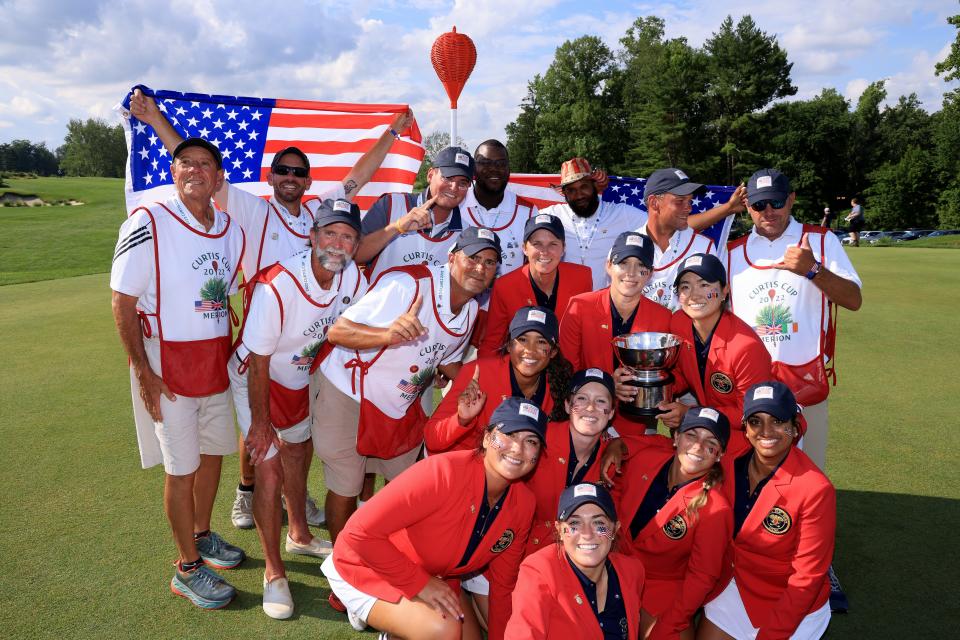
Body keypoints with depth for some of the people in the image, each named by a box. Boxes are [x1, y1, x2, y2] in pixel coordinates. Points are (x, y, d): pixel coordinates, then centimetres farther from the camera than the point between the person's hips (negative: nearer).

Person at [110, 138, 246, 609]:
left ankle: (202, 535, 39)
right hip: (168, 360, -6)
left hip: (217, 358, 6)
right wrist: (143, 371, -15)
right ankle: (187, 569, 18)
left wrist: (233, 351, 9)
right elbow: (122, 301, -12)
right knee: (181, 467, 2)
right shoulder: (147, 222, -13)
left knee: (213, 451, 17)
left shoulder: (232, 231, 4)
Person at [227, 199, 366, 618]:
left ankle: (299, 535, 46)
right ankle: (274, 573, 10)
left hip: (302, 379, 7)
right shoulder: (277, 286, -35)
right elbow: (259, 361, -26)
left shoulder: (354, 278, -18)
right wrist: (260, 421, -18)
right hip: (256, 379, -6)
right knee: (268, 468, -10)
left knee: (296, 452, 23)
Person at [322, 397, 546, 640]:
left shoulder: (523, 504, -12)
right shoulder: (445, 472, -34)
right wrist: (420, 583, -26)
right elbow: (360, 533, -33)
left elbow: (503, 585, 2)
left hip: (434, 577, 7)